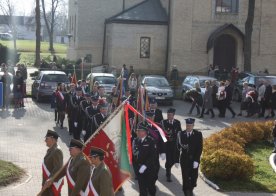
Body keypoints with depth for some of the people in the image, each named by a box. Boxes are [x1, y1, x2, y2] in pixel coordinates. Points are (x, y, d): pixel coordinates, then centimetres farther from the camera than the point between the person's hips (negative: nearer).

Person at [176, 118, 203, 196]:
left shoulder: (198, 134, -4)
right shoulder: (180, 134, 0)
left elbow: (200, 148, -7)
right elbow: (178, 147, 2)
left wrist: (196, 160, -15)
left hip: (194, 160, 0)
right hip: (184, 160, 0)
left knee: (194, 177, 7)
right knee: (185, 178, 0)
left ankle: (190, 190, 32)